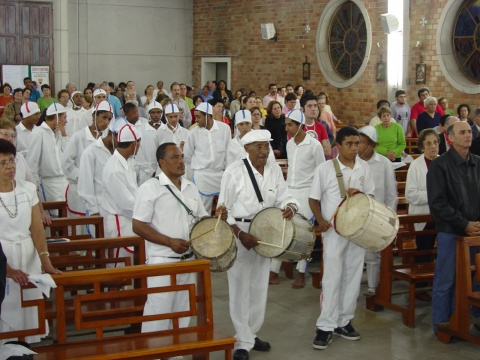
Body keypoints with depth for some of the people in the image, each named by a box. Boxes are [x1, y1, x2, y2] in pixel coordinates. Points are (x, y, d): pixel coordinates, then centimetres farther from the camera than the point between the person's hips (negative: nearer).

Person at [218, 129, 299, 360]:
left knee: (259, 286, 14)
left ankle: (251, 334, 31)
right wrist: (240, 234, -21)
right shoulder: (234, 171, -13)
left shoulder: (274, 170, 1)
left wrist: (289, 207, -22)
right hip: (238, 232, -5)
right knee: (240, 288, 0)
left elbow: (284, 197, 2)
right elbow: (224, 208, -11)